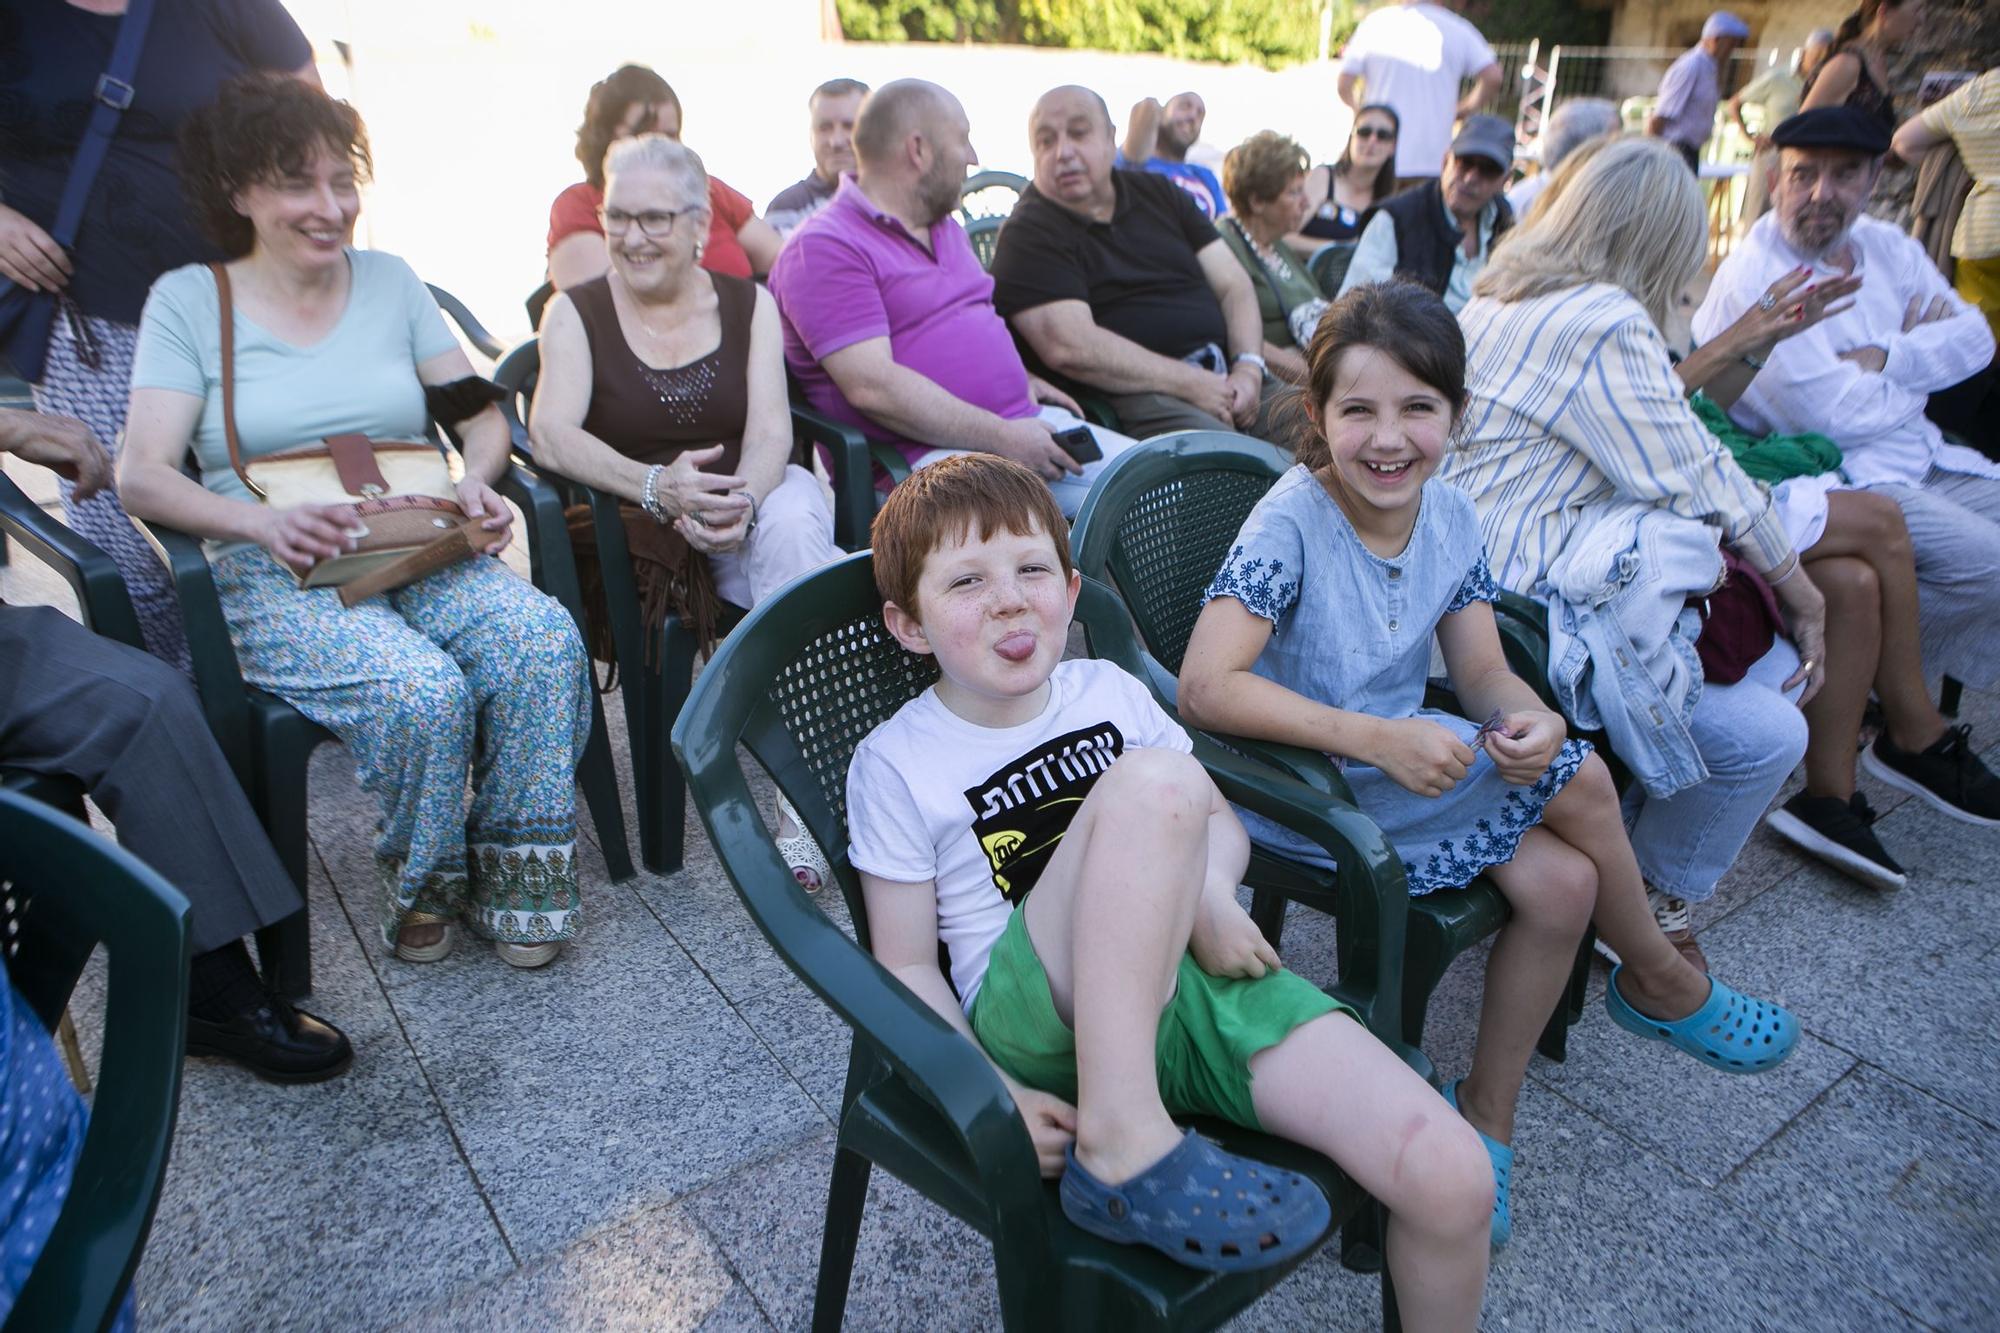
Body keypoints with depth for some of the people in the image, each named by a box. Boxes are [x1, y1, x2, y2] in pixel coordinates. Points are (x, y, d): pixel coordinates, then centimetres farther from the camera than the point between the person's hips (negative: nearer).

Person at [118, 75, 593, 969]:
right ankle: (423, 883, -2)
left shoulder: (390, 281, 15)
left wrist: (476, 483, -13)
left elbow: (482, 417, 10)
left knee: (545, 640, -29)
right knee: (424, 691, -33)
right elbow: (142, 476, -4)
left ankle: (518, 883, -12)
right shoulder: (188, 301, 6)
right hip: (274, 580, -3)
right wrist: (267, 522, -24)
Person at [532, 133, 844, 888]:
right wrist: (656, 485, -29)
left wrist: (741, 500, -27)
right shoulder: (576, 312, 6)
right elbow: (551, 435, -11)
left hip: (757, 498, 2)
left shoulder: (749, 305, 10)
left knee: (792, 520, -34)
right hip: (640, 531, -1)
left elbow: (770, 432, -4)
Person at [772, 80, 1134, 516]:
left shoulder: (945, 226, 23)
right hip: (923, 455, -8)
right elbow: (872, 387, -19)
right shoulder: (824, 249, -7)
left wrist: (1020, 378, 14)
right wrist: (1002, 438, -20)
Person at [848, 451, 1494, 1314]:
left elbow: (1222, 825, 18)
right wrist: (992, 1093, -14)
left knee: (1453, 1180, -15)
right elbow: (908, 966, 0)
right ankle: (1118, 1140, -27)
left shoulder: (1108, 690, 11)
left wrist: (1211, 895, -5)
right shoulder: (895, 766, -1)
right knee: (1154, 782, -31)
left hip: (1198, 974, 4)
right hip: (1045, 1023, -4)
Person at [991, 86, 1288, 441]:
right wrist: (1189, 383, -16)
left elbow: (1233, 285, 16)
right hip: (1132, 394, -6)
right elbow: (1070, 348, -16)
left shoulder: (1158, 193, 20)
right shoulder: (1029, 234, -1)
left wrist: (1248, 368, -3)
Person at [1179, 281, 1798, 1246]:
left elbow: (1482, 671, 1)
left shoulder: (1451, 518, -1)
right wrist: (1380, 740, -35)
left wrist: (1528, 719, -23)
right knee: (1578, 781, -15)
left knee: (1560, 880, -14)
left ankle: (1484, 1117, 9)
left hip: (1407, 758, 7)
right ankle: (1661, 981, 16)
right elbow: (1204, 688, -30)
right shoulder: (1291, 524, -21)